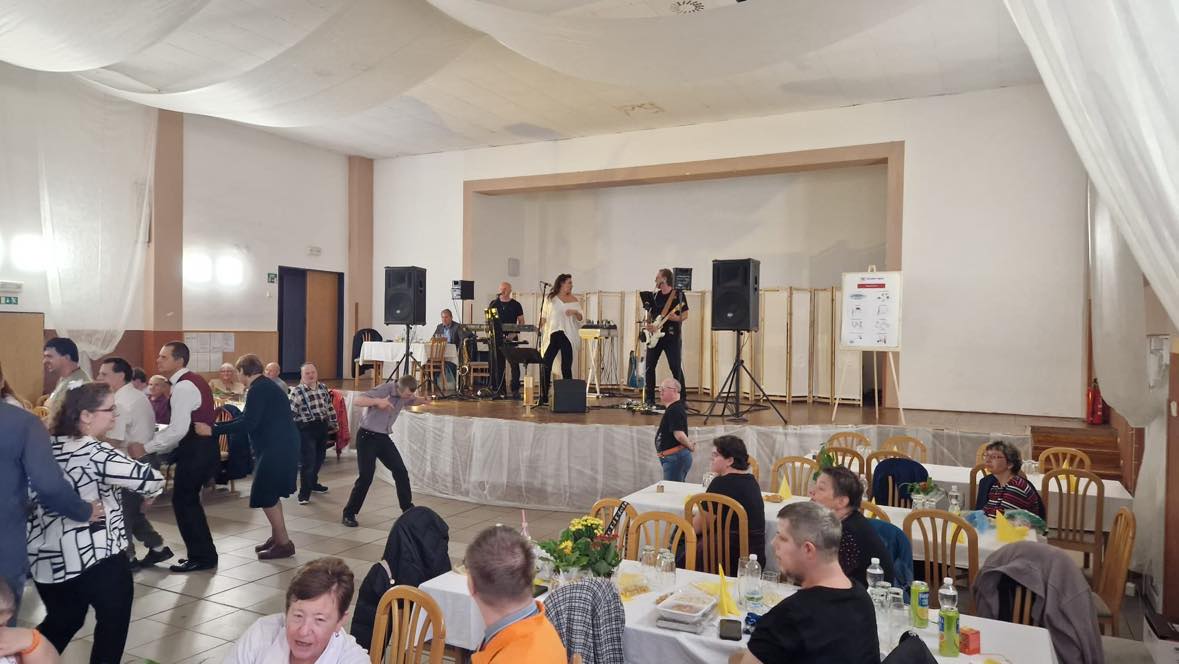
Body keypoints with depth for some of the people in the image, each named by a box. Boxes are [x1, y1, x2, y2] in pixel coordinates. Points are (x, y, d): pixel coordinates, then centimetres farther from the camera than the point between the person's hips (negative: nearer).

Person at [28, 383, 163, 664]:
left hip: (46, 556, 8)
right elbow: (152, 480, -23)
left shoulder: (45, 447, 5)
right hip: (96, 555, -8)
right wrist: (149, 491, -2)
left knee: (61, 621, 25)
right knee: (114, 620, 12)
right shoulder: (95, 453, -18)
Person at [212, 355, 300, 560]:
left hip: (276, 448, -10)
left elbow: (248, 423, -23)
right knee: (270, 493, 18)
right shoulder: (265, 386, 16)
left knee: (265, 496, -4)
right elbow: (251, 419, 19)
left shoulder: (258, 389, -15)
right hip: (279, 446, 10)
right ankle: (277, 537, 26)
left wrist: (215, 430, -19)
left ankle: (284, 543, 2)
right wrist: (218, 425, 18)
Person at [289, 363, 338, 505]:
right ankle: (304, 493, 3)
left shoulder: (323, 387, 7)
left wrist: (333, 423, 19)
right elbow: (291, 413, -15)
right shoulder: (297, 391, -12)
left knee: (319, 458, 18)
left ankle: (313, 483, 38)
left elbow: (330, 407, 16)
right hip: (307, 429, -6)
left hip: (322, 427, 6)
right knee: (308, 461, -7)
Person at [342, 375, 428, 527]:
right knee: (366, 477, -9)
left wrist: (423, 400, -2)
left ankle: (408, 509, 17)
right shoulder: (384, 390, -22)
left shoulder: (404, 395, -1)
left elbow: (413, 401, 22)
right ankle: (349, 514, 7)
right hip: (367, 436, -7)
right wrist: (377, 401, -45)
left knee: (401, 472, 4)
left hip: (383, 438, 7)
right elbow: (357, 401, -28)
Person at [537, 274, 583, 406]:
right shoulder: (550, 299, 9)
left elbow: (581, 319, 8)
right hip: (552, 335, 0)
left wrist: (576, 312, -12)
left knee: (566, 367, -1)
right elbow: (543, 317, 13)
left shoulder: (573, 300, 11)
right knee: (545, 365, -6)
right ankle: (544, 396, 2)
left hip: (568, 337, 0)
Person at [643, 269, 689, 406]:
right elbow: (649, 313, 17)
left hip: (672, 335, -6)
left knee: (676, 368, -8)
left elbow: (685, 314, -5)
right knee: (650, 366, 4)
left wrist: (677, 318, -25)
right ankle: (650, 398, 13)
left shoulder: (678, 293, -4)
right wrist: (648, 325, -2)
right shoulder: (655, 295, 12)